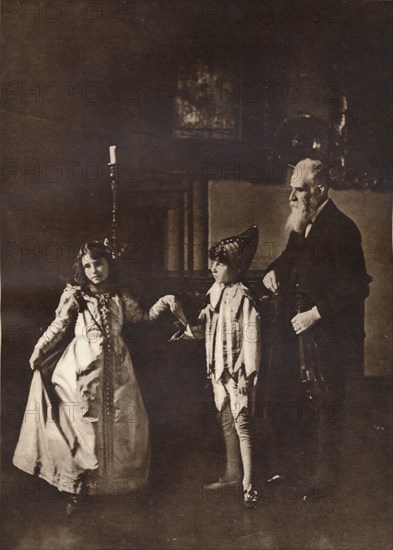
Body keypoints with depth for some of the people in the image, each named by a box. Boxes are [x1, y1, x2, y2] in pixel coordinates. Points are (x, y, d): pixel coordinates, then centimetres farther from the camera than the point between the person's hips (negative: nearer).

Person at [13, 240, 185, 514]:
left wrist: (163, 303, 6)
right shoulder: (75, 296, -5)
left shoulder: (120, 297, 5)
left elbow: (142, 316, 18)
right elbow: (59, 327, -1)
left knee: (119, 425, 10)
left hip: (115, 369, 4)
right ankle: (75, 486, 11)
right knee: (82, 425, -1)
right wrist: (39, 350, -7)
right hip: (82, 368, -4)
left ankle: (115, 479, 29)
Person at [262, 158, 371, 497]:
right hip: (295, 333, 8)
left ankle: (322, 476, 22)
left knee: (323, 409, 4)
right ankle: (291, 465, 35)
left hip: (327, 338, -8)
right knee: (287, 400, 16)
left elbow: (357, 287, -19)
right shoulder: (301, 226, 8)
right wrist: (275, 270, 4)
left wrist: (316, 313, -21)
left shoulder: (341, 229, -17)